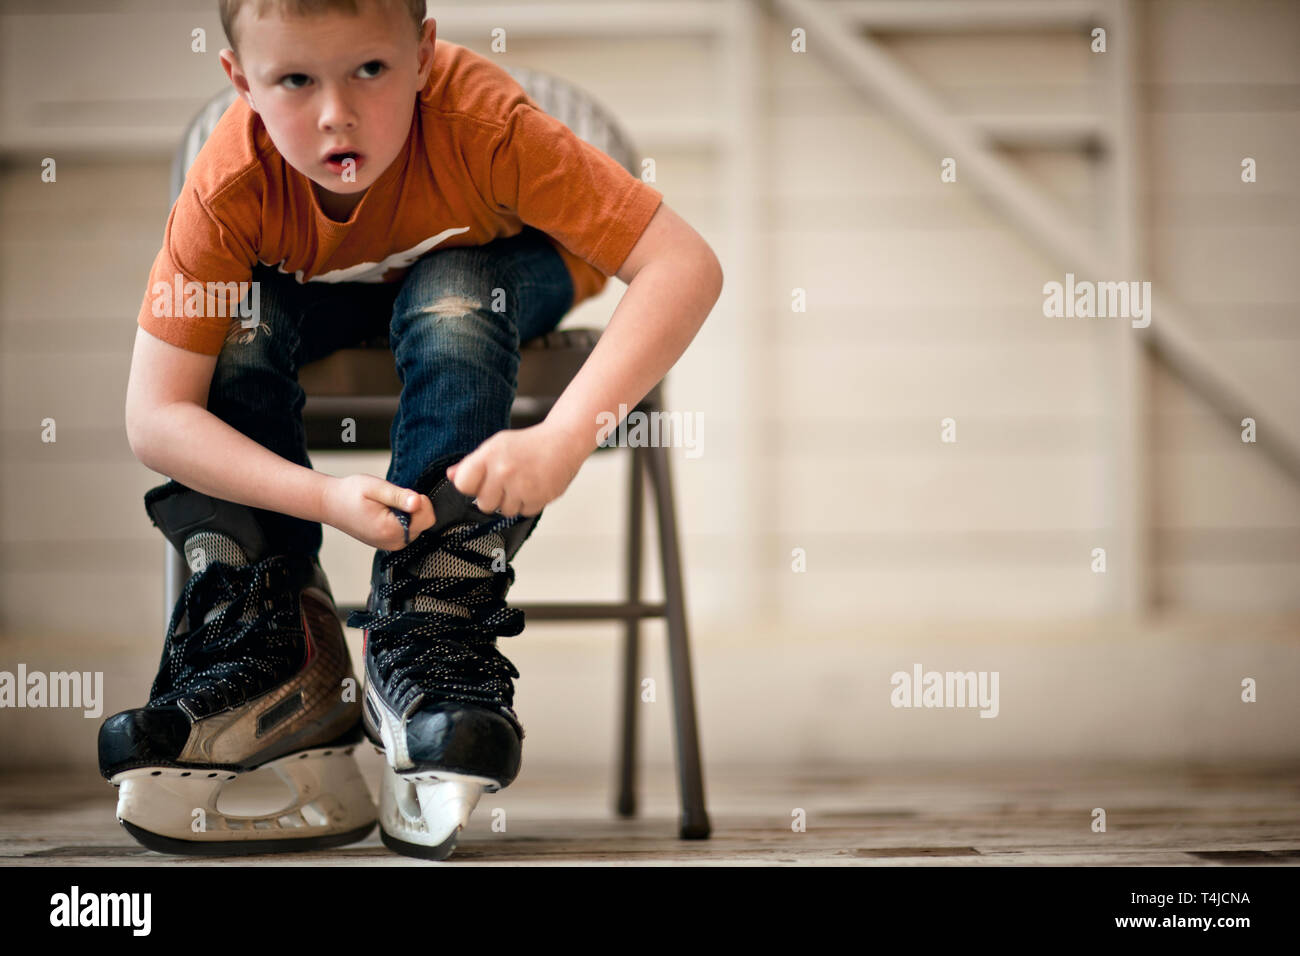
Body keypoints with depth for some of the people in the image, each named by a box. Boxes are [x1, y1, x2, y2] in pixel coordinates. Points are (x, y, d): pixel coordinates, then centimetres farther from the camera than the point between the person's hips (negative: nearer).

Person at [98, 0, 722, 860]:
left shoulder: (480, 123, -39)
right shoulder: (230, 185, -33)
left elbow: (687, 265, -44)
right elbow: (155, 418, -32)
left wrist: (563, 437, -55)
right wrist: (324, 496, -46)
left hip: (485, 273, -2)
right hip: (325, 289, 2)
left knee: (448, 307, -36)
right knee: (237, 327, -30)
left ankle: (432, 634, -26)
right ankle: (260, 637, -18)